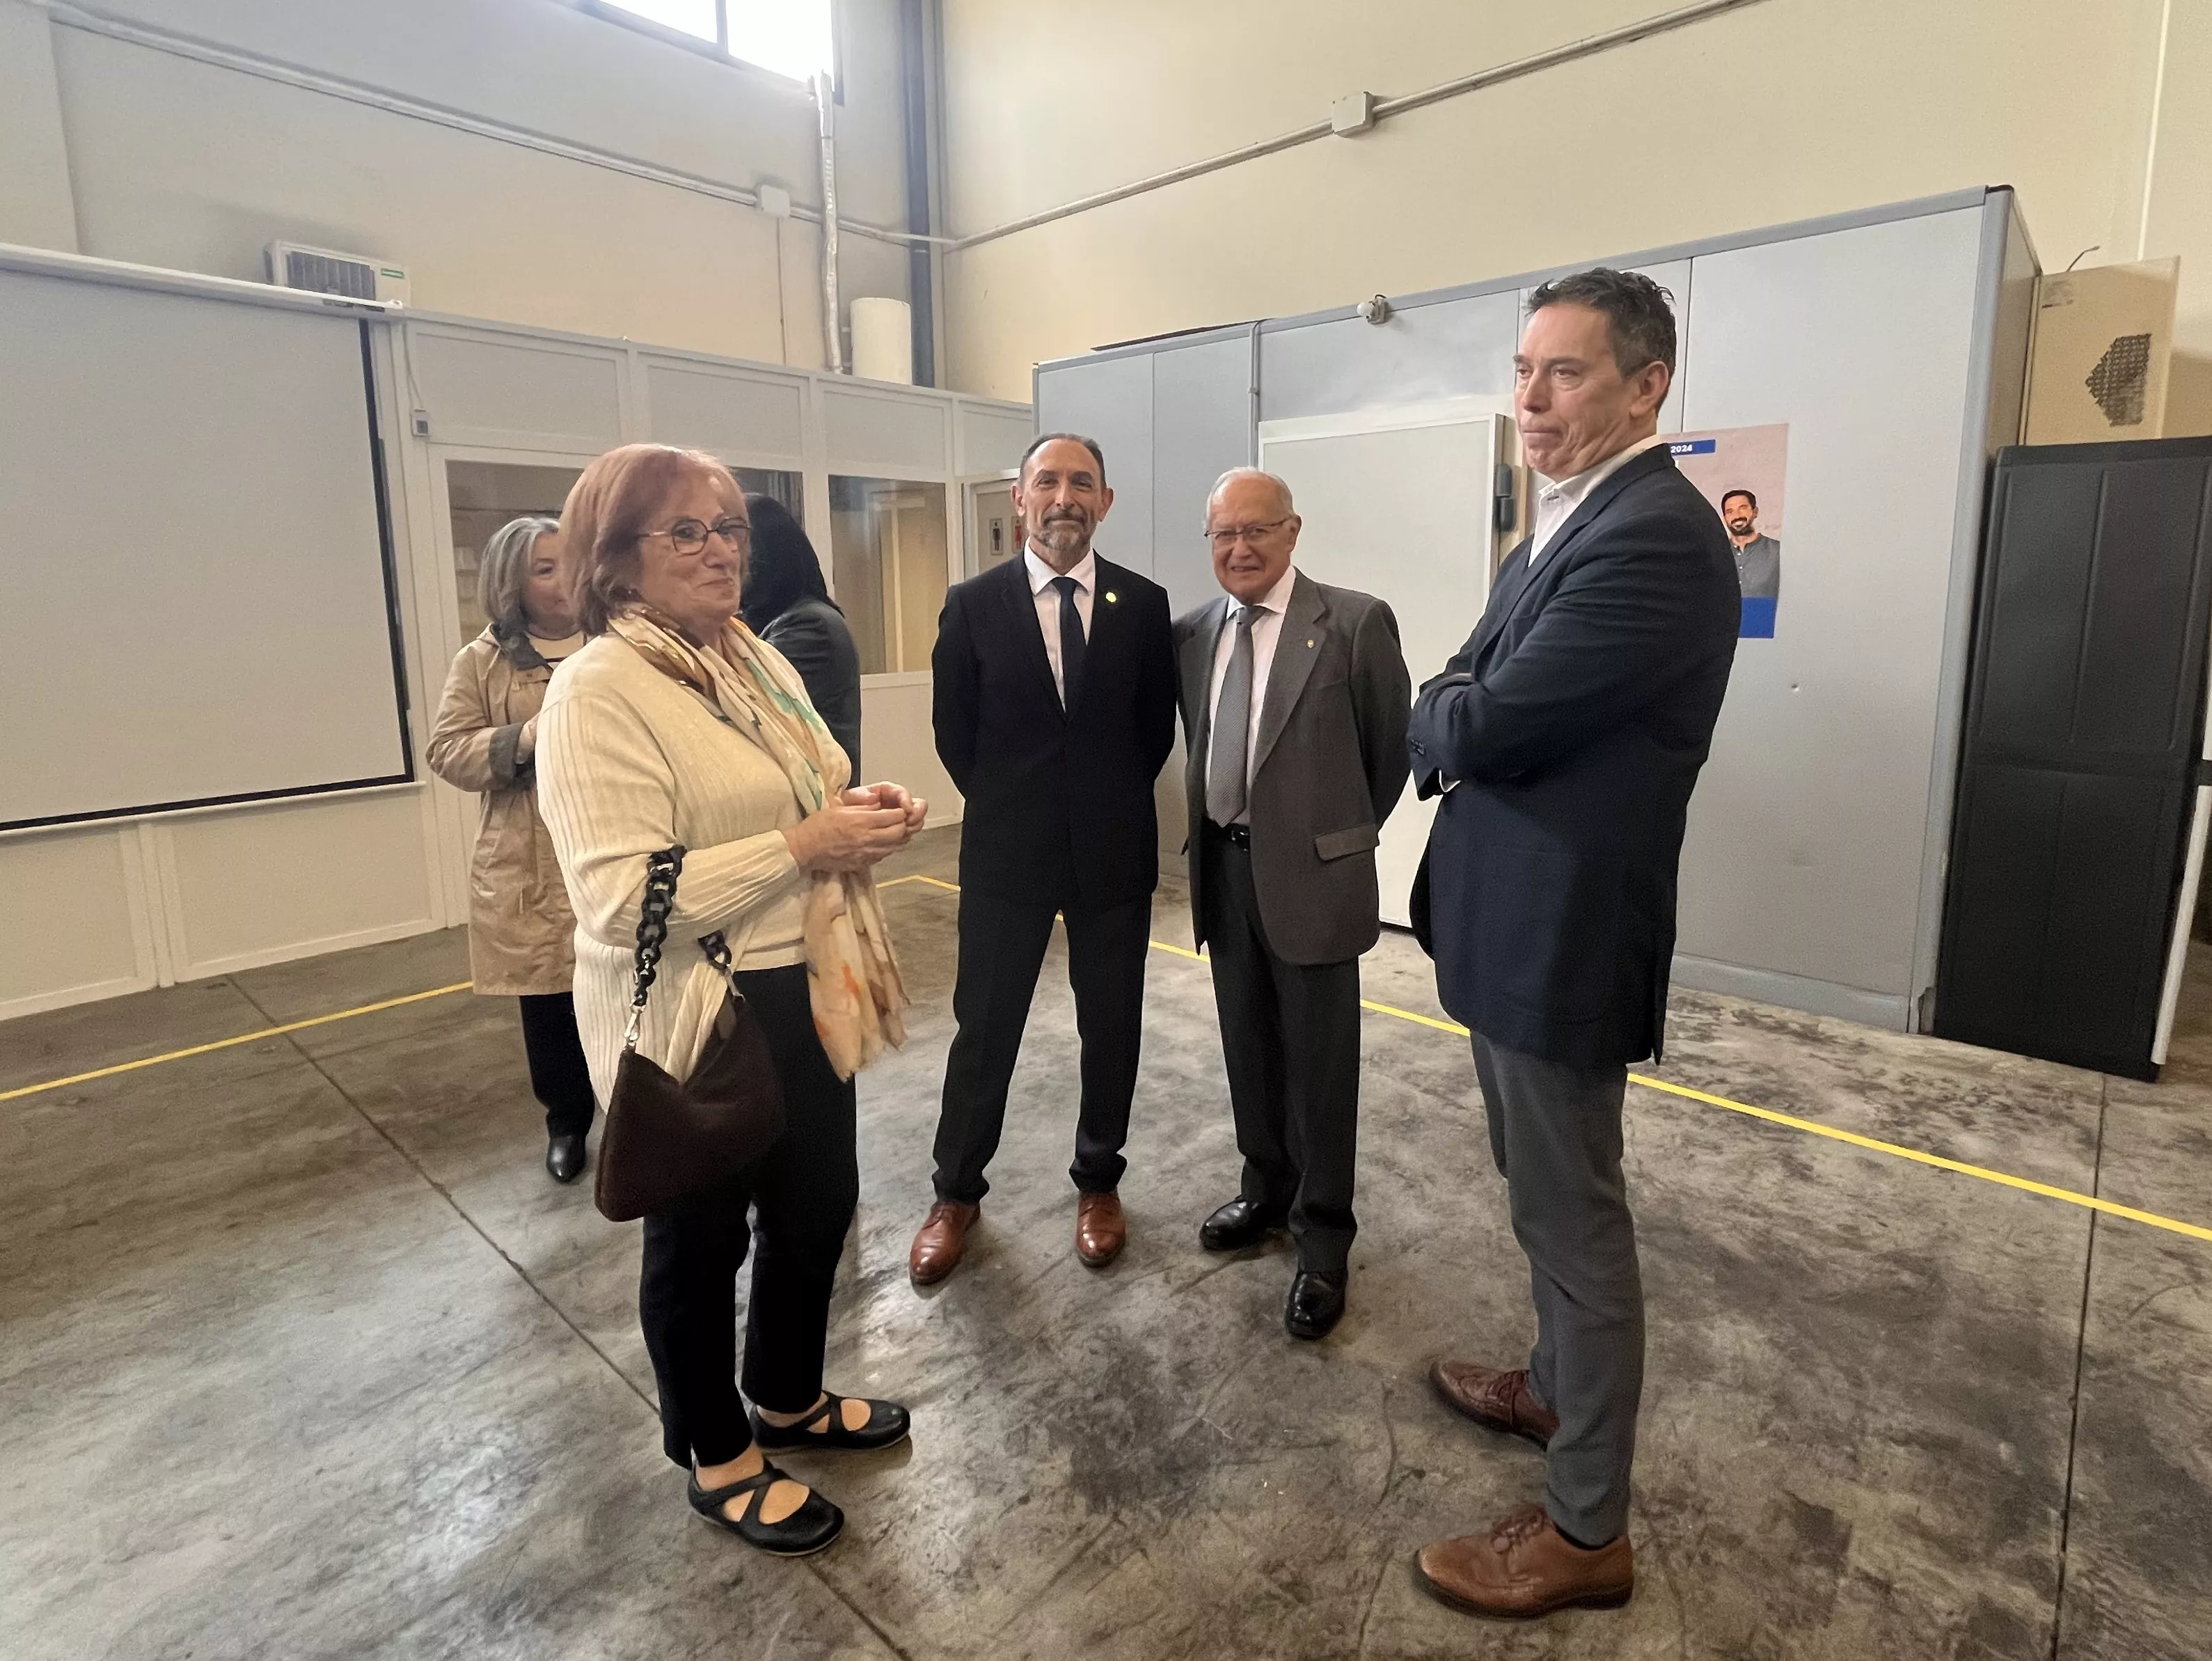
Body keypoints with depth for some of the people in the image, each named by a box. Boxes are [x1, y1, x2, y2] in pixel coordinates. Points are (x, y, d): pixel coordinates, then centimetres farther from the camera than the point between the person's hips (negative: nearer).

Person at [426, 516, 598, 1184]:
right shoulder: (483, 661, 3)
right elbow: (447, 752, 0)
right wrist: (522, 740, -17)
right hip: (533, 868, 1)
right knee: (549, 1006, 10)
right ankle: (566, 1123, 32)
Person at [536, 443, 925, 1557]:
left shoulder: (760, 662, 8)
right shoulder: (598, 692, -18)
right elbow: (621, 898, -26)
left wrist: (860, 812, -4)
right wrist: (804, 845, -27)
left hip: (805, 996, 8)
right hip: (698, 1019, -8)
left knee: (819, 1200, 21)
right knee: (701, 1236, 13)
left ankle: (789, 1397, 47)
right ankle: (719, 1461, 38)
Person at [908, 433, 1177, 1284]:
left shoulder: (1143, 603, 0)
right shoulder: (973, 603, -3)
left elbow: (1157, 726, 7)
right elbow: (954, 731, 3)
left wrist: (1112, 802, 6)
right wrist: (1005, 808, 5)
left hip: (1115, 852, 1)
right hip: (1006, 852, -1)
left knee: (1111, 1028, 12)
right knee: (983, 1028, 9)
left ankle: (1098, 1182, 34)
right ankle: (957, 1192, 29)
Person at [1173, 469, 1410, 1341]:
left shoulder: (1355, 622, -9)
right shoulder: (1192, 631, 6)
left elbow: (1391, 748, -1)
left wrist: (1345, 834, 7)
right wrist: (1211, 833, 12)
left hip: (1311, 870, -5)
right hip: (1223, 867, 5)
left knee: (1320, 1062, 6)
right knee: (1249, 1048, 18)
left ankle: (1323, 1238, 22)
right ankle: (1265, 1190, 38)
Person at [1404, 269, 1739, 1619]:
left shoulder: (1654, 536, -21)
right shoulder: (1575, 523, 13)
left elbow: (1484, 724, -24)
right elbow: (1470, 697, 14)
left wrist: (1446, 713, -3)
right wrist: (1462, 714, -7)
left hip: (1562, 933, -10)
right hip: (1520, 920, 10)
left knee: (1575, 1216, 4)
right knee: (1552, 1196, 24)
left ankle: (1588, 1529, 24)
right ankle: (1559, 1388, 47)